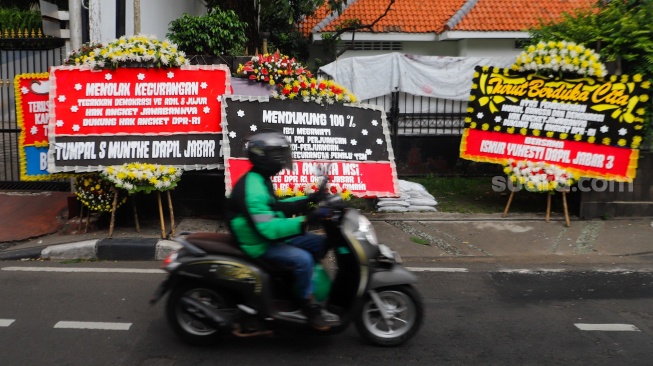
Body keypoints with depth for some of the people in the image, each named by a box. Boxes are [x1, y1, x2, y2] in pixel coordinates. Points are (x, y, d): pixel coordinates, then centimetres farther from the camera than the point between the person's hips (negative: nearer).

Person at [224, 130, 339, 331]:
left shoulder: (260, 180, 6)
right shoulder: (252, 189, -27)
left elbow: (275, 208, 16)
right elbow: (269, 228, -34)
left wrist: (307, 201, 6)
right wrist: (307, 219, -38)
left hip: (269, 235, 10)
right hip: (259, 245, -10)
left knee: (319, 243, 8)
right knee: (303, 259, -28)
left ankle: (301, 285, 18)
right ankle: (310, 309, -11)